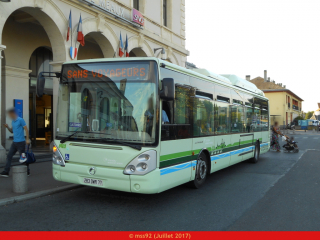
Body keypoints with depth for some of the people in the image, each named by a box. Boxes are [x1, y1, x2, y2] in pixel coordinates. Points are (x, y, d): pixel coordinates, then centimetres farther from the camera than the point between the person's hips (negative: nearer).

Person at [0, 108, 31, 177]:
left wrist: (27, 139, -16)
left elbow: (26, 129, -12)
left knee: (23, 157, 2)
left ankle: (27, 171, 15)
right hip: (14, 142, 8)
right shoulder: (13, 121, 14)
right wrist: (8, 127, 2)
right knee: (9, 156, 4)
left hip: (20, 142, -8)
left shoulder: (20, 120, -10)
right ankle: (6, 172, 8)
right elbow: (12, 131, 21)